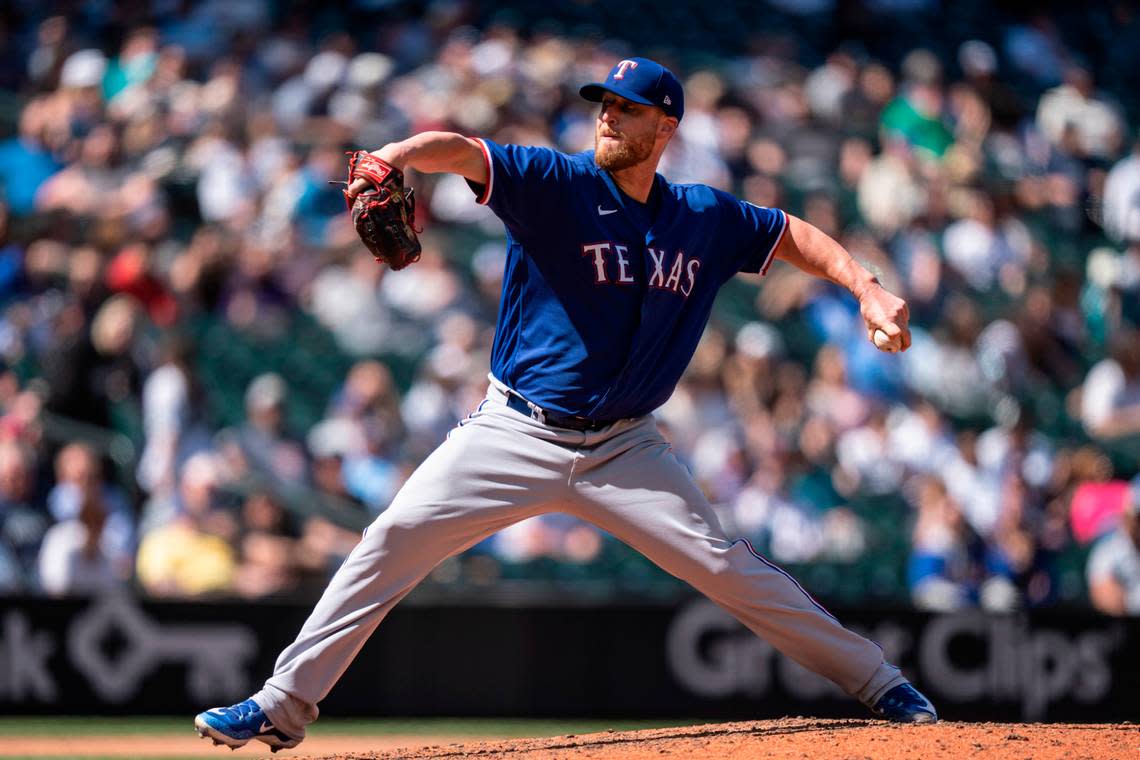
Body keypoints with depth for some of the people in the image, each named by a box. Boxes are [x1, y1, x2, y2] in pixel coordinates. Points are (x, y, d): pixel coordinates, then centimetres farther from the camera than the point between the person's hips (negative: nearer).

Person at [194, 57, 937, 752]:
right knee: (393, 541, -11)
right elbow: (463, 151, -24)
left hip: (624, 449, 1)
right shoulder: (556, 184, -8)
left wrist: (868, 287, -2)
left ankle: (878, 681, 9)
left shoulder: (706, 218, 3)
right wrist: (401, 154, -46)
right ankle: (284, 705, -3)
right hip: (514, 435, -1)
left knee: (727, 567, -5)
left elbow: (794, 235, 15)